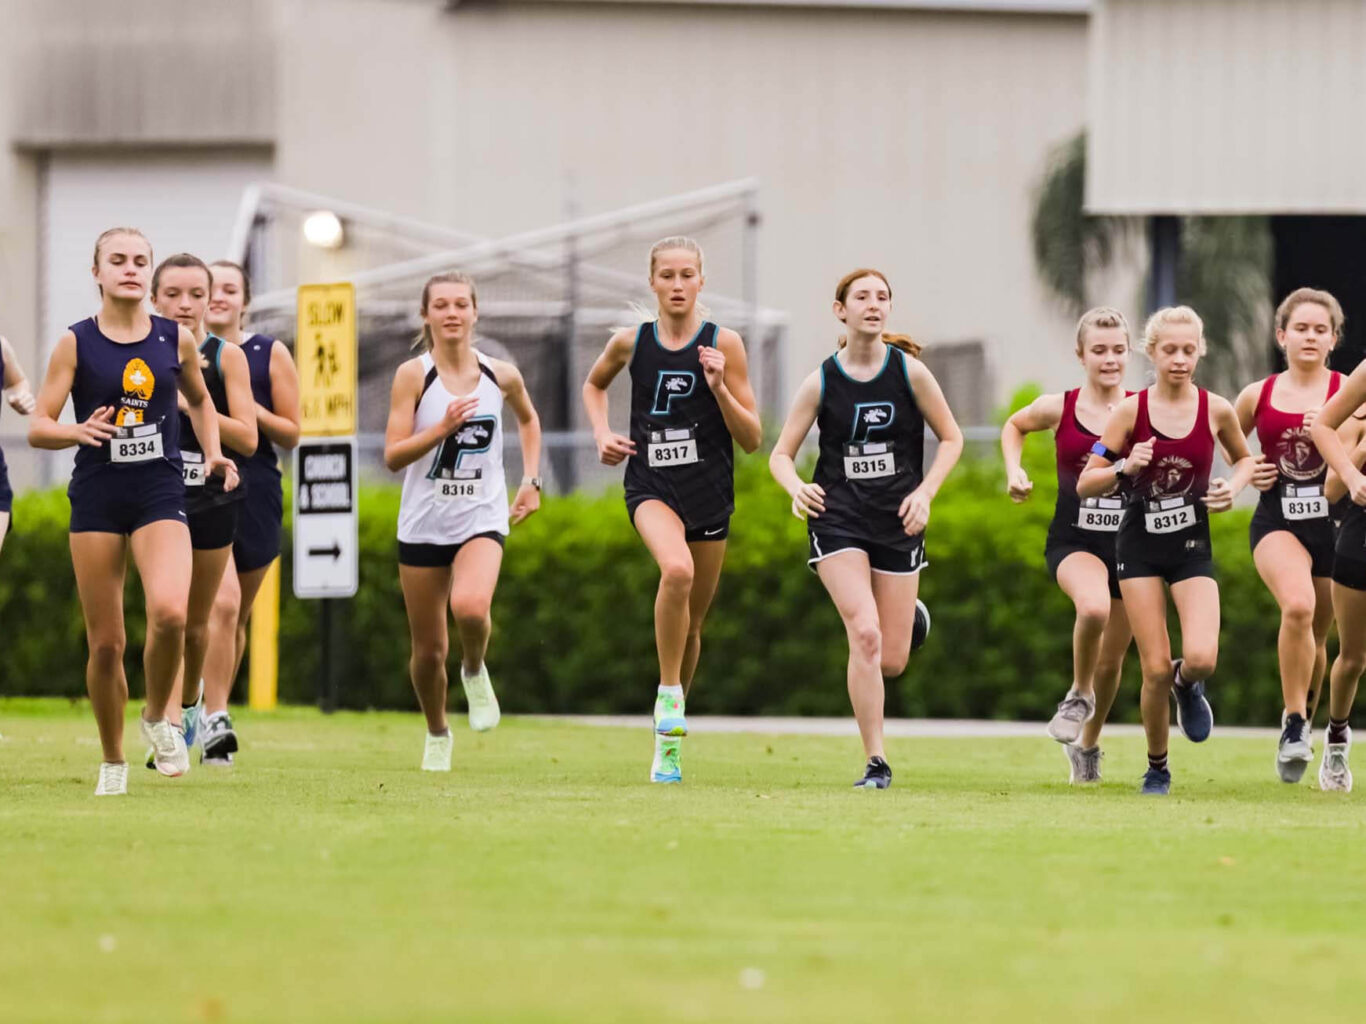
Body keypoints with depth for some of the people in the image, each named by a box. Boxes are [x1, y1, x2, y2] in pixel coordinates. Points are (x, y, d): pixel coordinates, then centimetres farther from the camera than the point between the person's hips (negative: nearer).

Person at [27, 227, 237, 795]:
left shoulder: (176, 339, 5)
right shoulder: (76, 344, -1)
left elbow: (200, 401, 24)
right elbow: (38, 428, -3)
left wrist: (213, 453, 8)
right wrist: (79, 431, -24)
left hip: (160, 496, 0)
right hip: (97, 497, 0)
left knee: (169, 613, -24)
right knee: (106, 642, 1)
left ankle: (157, 717, 3)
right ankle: (113, 763, 20)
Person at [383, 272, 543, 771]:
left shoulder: (501, 376, 1)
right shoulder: (413, 375, -7)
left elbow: (528, 419, 25)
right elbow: (393, 457, -11)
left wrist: (531, 479, 15)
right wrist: (444, 427, -23)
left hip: (482, 520, 0)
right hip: (423, 525, 0)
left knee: (470, 607, -30)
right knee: (429, 650, 6)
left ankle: (475, 672, 2)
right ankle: (437, 734, 32)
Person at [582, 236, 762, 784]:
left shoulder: (723, 344, -3)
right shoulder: (630, 342, 1)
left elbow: (752, 439, -2)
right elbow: (594, 384, 24)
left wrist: (720, 388, -17)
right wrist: (602, 434, 7)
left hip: (710, 492, 1)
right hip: (651, 487, -1)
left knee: (691, 624, 10)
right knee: (677, 570, -32)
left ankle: (668, 739, 28)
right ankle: (669, 696, -19)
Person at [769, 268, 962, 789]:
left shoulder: (909, 371, -2)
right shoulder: (822, 381, -3)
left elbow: (951, 438, 7)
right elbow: (781, 454, 2)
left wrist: (925, 492, -8)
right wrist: (796, 487, -20)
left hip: (898, 523, 1)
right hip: (838, 519, -1)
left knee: (891, 661, 1)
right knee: (865, 634, -20)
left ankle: (909, 613, 41)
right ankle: (876, 763, -11)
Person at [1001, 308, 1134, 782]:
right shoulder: (1058, 408, -2)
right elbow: (1014, 426, 18)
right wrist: (1014, 470, 3)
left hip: (1129, 541, 1)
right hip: (1074, 541, -1)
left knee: (1111, 660, 9)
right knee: (1094, 606, -34)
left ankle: (1087, 745, 35)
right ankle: (1079, 694, -7)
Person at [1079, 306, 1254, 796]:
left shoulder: (1216, 410, -3)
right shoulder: (1131, 411, -6)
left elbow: (1244, 458, 18)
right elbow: (1085, 485, -4)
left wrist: (1234, 486, -4)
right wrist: (1125, 467, -23)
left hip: (1193, 547, 1)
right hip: (1140, 547, -1)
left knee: (1201, 659, -19)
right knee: (1156, 669, -5)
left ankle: (1186, 684, 19)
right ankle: (1157, 768, 17)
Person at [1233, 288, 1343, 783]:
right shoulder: (1257, 396, 5)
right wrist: (1247, 472, 1)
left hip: (1332, 519, 1)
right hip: (1276, 519, -1)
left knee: (1316, 634, 10)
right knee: (1297, 605, -28)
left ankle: (1301, 724, 34)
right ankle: (1293, 726, -19)